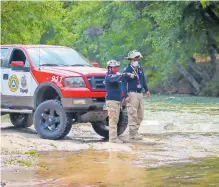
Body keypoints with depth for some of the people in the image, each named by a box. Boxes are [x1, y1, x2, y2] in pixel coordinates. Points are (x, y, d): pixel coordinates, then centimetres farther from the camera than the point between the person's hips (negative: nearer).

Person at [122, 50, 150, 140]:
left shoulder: (140, 68, 10)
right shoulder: (127, 70, -11)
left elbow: (143, 79, 22)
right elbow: (124, 83, -13)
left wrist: (147, 90, 14)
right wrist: (126, 96, -20)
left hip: (140, 94, 8)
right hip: (132, 94, -8)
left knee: (140, 116, 11)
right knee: (133, 115, -8)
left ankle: (134, 132, 21)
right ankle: (133, 134, -5)